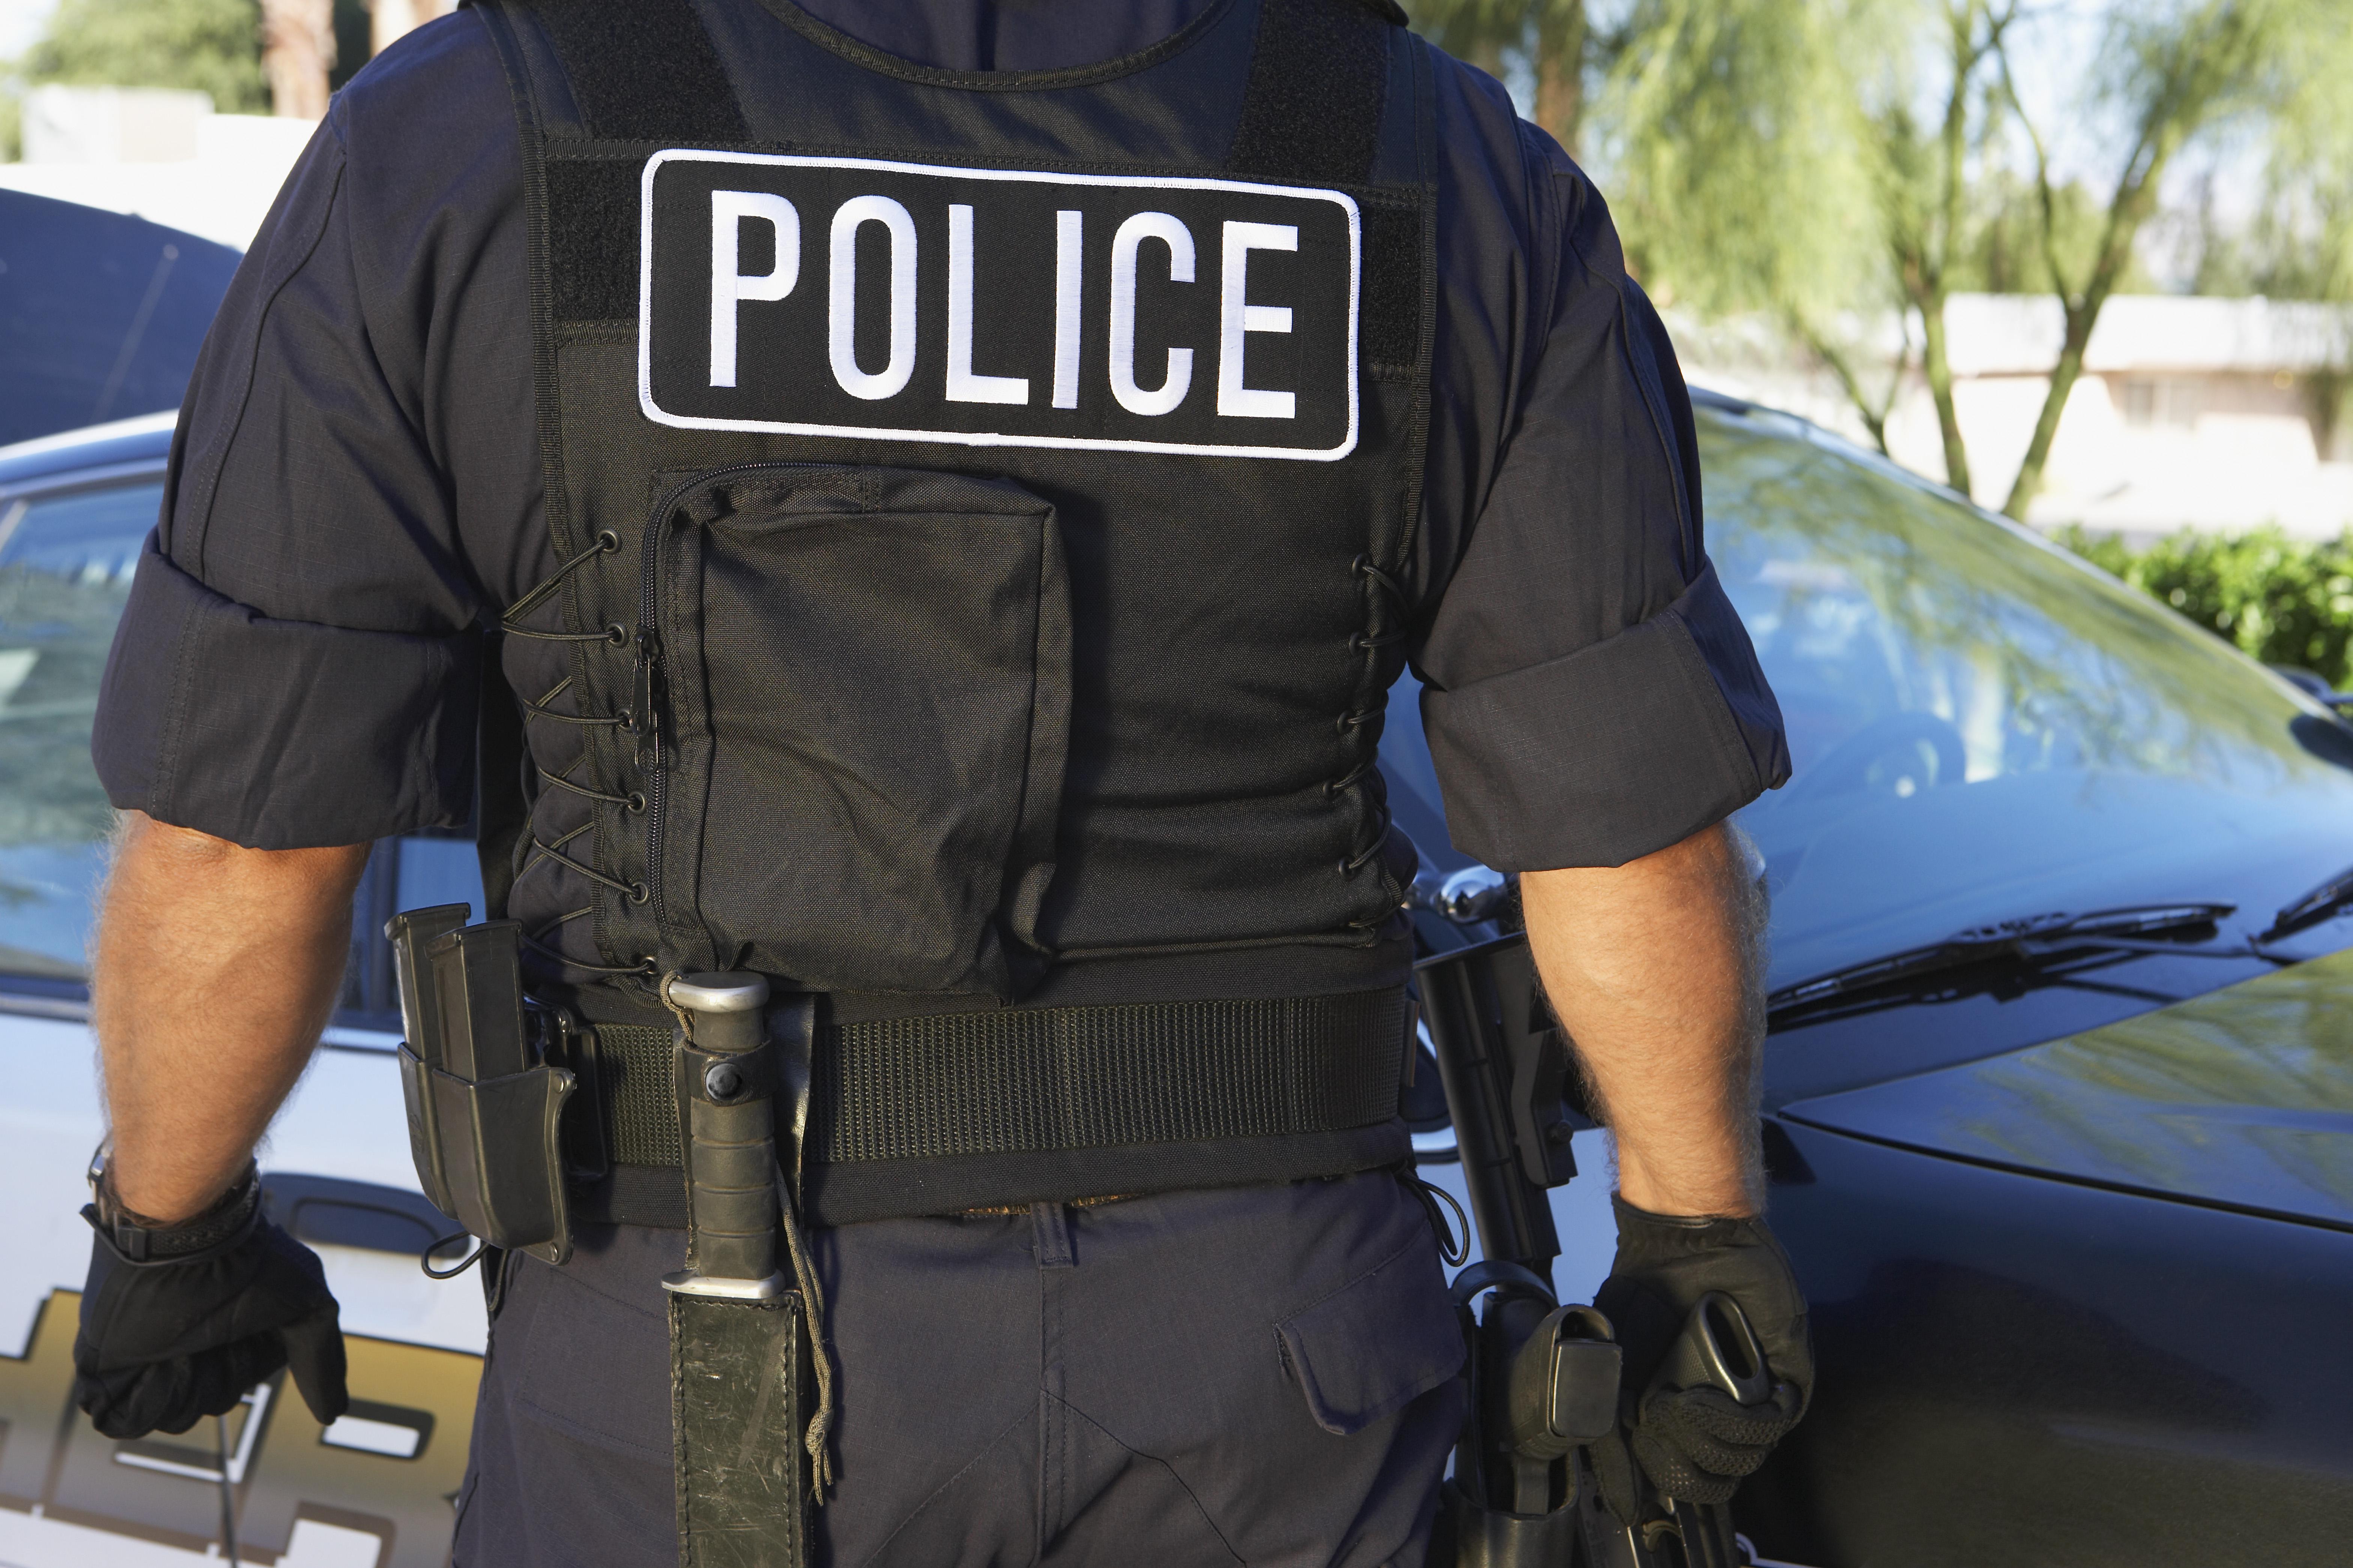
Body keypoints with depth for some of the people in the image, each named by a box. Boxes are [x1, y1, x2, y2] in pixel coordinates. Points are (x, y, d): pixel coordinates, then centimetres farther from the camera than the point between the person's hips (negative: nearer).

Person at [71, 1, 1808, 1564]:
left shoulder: (449, 150, -8)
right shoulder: (1460, 179, -3)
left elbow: (234, 850, -6)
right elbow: (1633, 828, -2)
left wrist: (167, 1229, 12)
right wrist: (1698, 1239, 14)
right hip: (1272, 1335, 2)